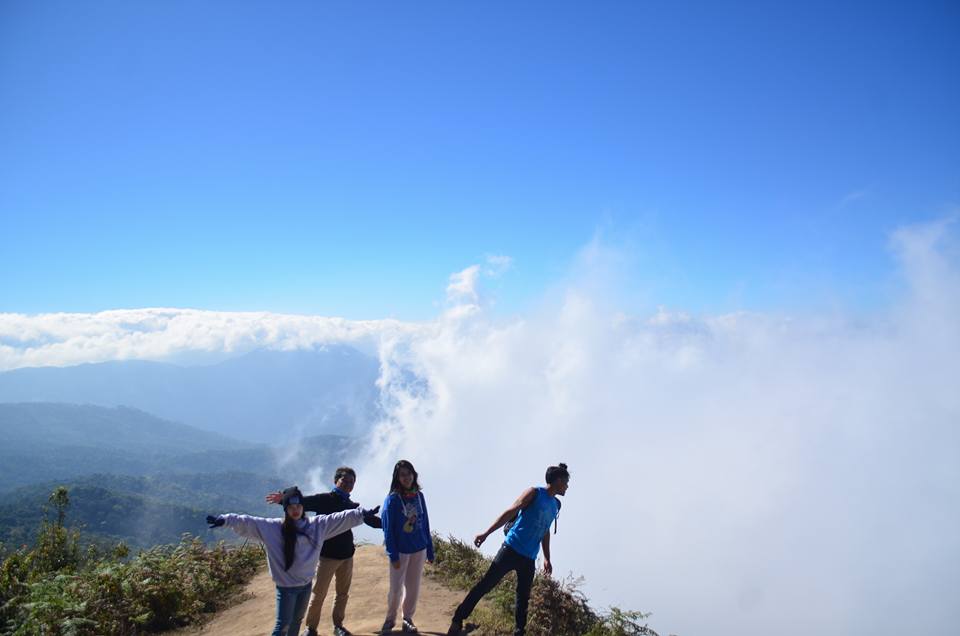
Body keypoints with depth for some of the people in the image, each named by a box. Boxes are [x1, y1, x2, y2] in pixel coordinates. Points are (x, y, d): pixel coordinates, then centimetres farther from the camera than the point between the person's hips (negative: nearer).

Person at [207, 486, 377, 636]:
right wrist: (225, 520, -31)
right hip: (286, 585, -4)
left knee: (297, 620, 21)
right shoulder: (271, 528, -14)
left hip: (306, 583, 4)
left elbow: (340, 519, -3)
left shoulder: (317, 524, -4)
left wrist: (361, 513, -5)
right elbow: (247, 523, -20)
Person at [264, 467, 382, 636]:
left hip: (347, 555, 5)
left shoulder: (353, 506, 8)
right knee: (318, 595, 3)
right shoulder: (324, 499, -8)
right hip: (327, 555, -5)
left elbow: (371, 519, 12)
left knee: (343, 593, 15)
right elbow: (303, 502, -22)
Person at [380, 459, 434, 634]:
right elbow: (388, 529, -10)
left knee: (413, 588, 10)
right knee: (396, 588, 3)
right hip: (400, 551, -3)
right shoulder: (392, 499, -11)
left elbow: (425, 524, 6)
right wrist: (393, 555, -14)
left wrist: (430, 551, 7)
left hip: (419, 550, 4)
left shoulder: (419, 496, 1)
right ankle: (390, 619, 25)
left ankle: (407, 619, 28)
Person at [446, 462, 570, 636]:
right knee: (486, 584, -7)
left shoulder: (556, 505, 15)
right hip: (512, 549, -7)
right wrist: (486, 533, -18)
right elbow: (509, 513, -11)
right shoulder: (534, 493, -6)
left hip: (529, 558, 7)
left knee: (523, 597, 9)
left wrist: (547, 559, 25)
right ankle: (457, 620, -1)